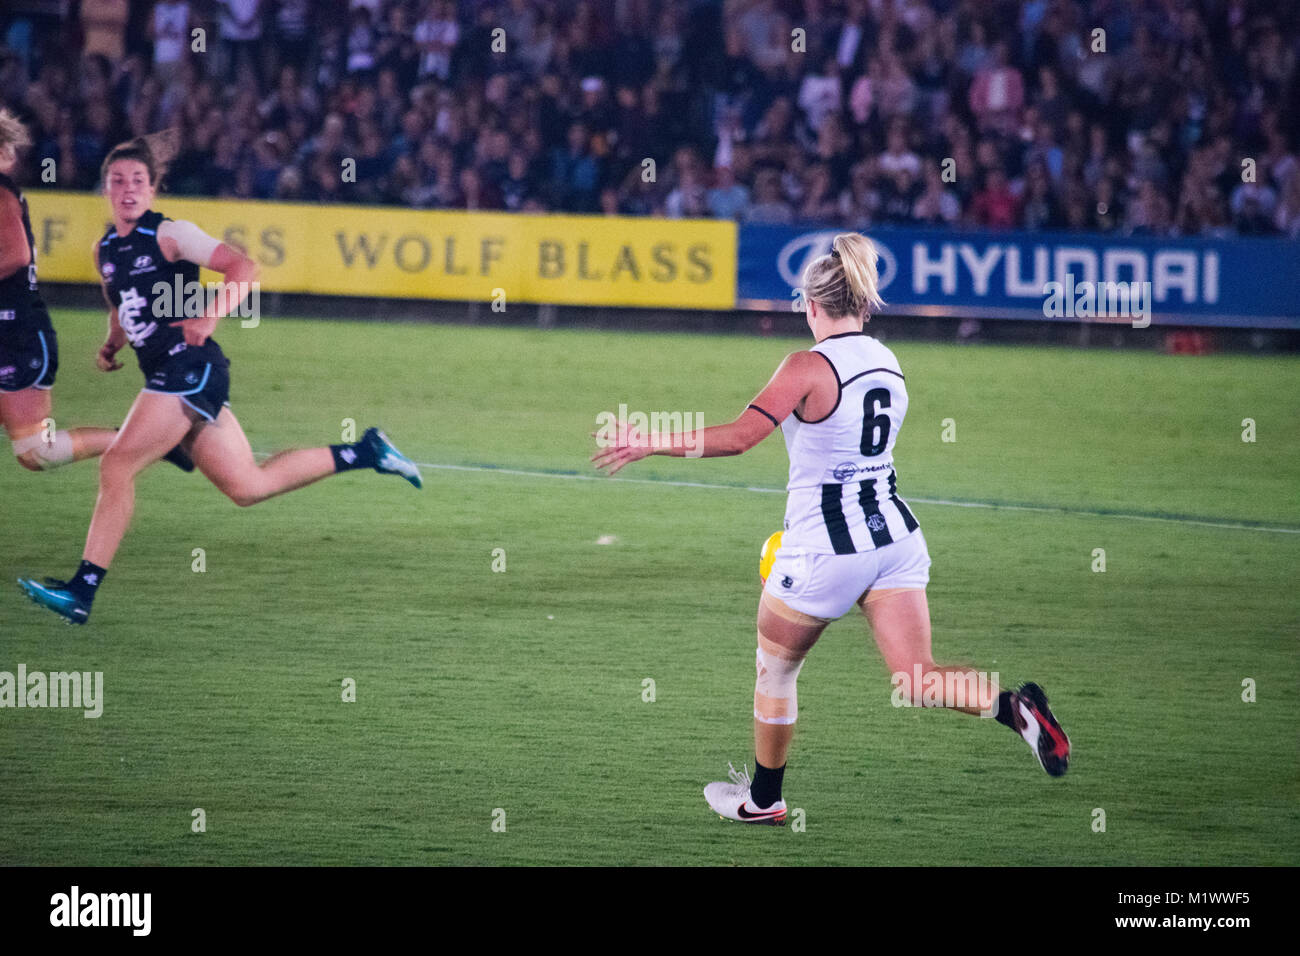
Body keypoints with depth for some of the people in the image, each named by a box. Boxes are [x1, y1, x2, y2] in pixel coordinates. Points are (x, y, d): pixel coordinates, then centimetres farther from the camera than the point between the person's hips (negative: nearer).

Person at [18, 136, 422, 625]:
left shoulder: (168, 235, -7)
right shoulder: (105, 250, 16)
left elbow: (243, 268, -14)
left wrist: (209, 317, -27)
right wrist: (112, 345, 14)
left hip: (190, 366, -9)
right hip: (166, 374, 9)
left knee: (117, 466, -15)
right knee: (247, 487, 11)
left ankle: (82, 589, -13)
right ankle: (364, 452, 23)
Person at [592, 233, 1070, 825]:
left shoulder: (809, 367, -13)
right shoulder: (888, 364, 9)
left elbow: (739, 436, -21)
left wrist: (651, 444, -13)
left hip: (824, 548, -6)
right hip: (895, 534, 6)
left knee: (774, 669, 17)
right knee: (916, 682, -1)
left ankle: (763, 798, 32)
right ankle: (1012, 706, -27)